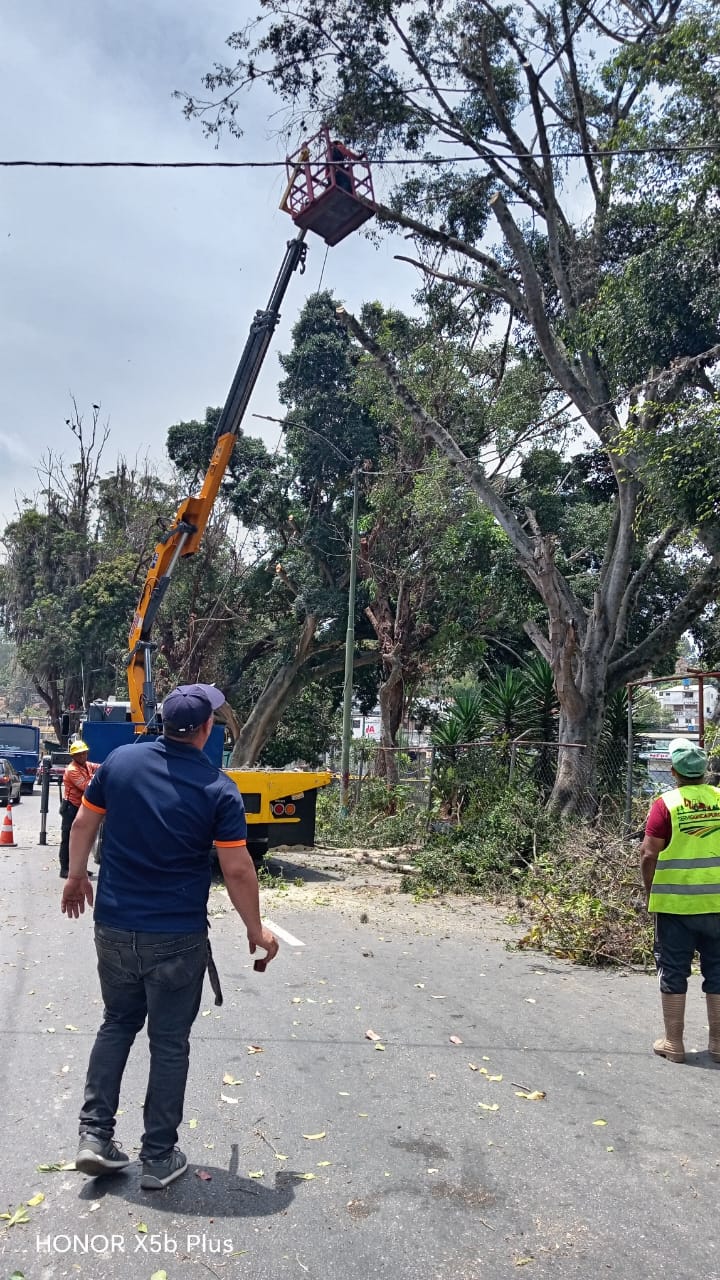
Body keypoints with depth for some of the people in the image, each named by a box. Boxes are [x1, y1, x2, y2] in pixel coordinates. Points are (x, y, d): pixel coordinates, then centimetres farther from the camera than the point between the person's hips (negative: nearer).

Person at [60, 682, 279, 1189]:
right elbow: (237, 870, -12)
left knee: (117, 1024, 23)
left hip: (114, 926, 4)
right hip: (177, 937, -4)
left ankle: (95, 1136, 23)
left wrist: (77, 876, 23)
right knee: (169, 1042, 11)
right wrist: (256, 929, 2)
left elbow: (83, 825, 6)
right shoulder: (218, 789, -15)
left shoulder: (120, 760, -4)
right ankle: (159, 1157, 22)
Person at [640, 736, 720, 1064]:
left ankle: (673, 1042, 16)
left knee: (673, 972, 8)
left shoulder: (666, 803, -10)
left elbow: (649, 855, -11)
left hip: (675, 902, -3)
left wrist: (650, 891, 3)